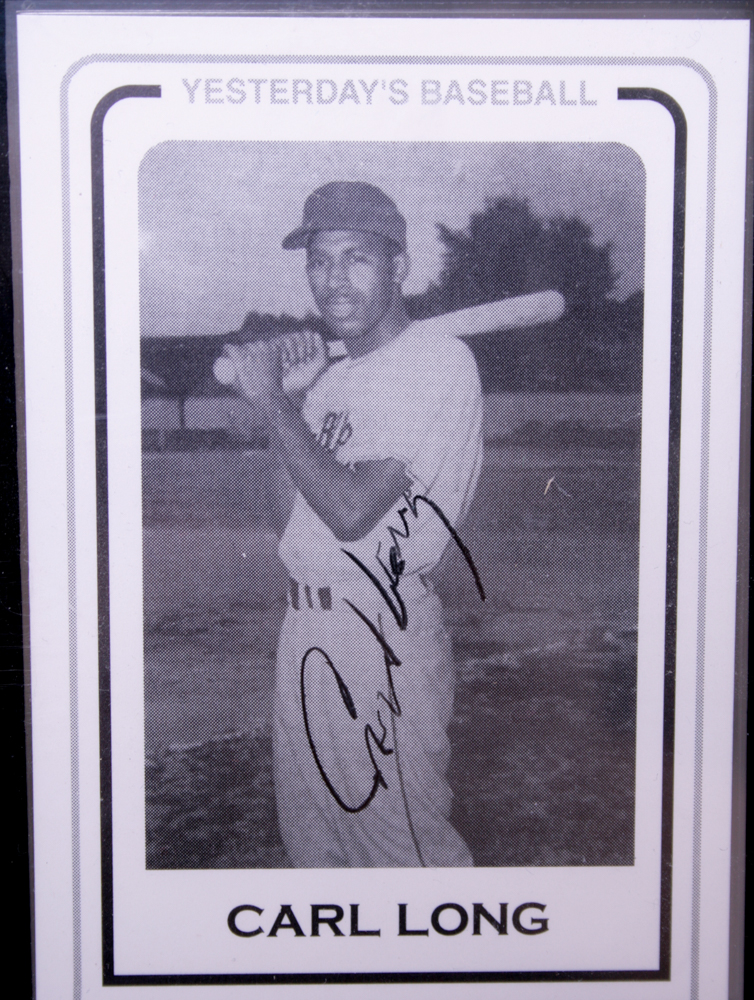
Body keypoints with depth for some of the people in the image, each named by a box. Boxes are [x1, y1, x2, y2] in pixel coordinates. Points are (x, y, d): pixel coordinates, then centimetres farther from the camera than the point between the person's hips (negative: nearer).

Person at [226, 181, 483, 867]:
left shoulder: (440, 361, -15)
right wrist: (288, 376, 4)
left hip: (384, 633, -8)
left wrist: (273, 397, -13)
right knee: (310, 829, 21)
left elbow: (351, 511, -22)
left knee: (402, 839, 2)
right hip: (307, 627, 9)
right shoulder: (334, 373, 13)